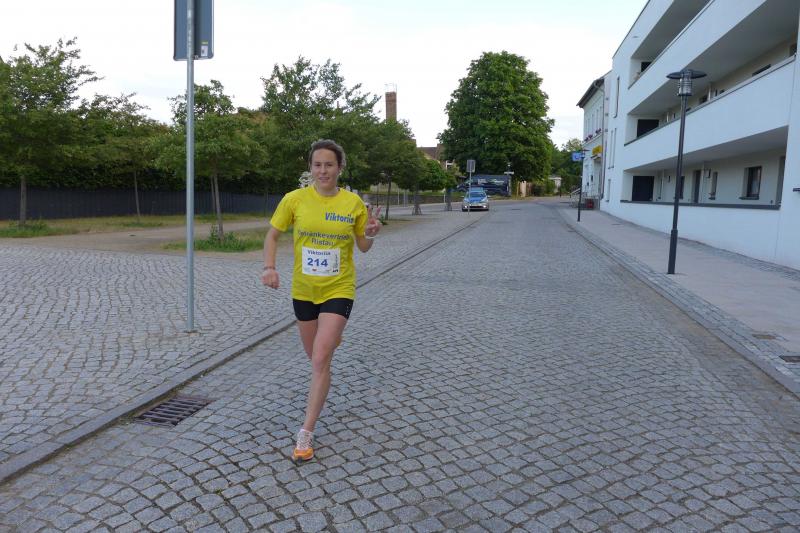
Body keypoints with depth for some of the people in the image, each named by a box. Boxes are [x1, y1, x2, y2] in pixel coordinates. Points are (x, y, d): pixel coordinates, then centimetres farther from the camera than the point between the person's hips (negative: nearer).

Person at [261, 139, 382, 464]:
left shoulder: (353, 202, -6)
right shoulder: (294, 199, -7)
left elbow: (363, 247, 5)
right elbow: (273, 234, 4)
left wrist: (370, 234, -18)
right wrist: (269, 267, -12)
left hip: (338, 290, -2)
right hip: (303, 289, 2)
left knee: (320, 360, -13)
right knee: (315, 356, 18)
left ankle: (306, 433, -1)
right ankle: (331, 337, 59)